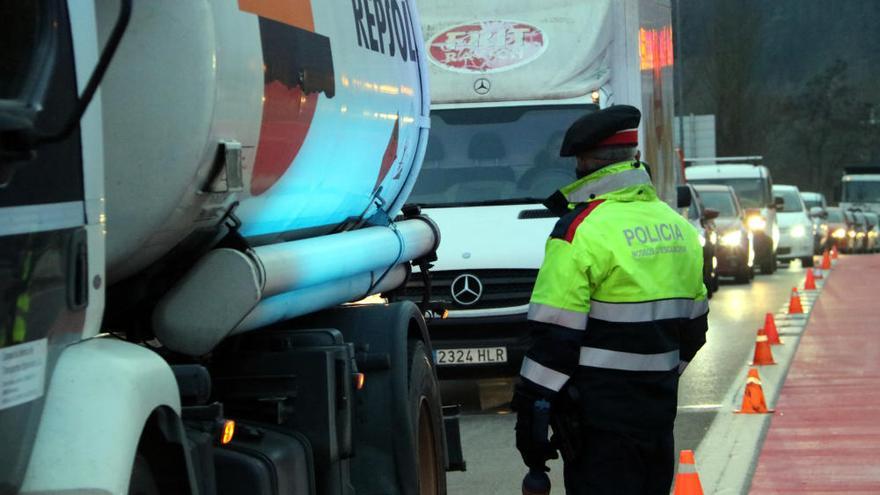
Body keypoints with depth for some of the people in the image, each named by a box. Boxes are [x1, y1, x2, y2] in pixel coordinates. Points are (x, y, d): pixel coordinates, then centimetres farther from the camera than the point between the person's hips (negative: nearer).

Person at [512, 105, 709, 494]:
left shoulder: (582, 231, -14)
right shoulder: (677, 228, 11)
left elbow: (555, 334, -16)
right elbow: (693, 326, 18)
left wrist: (530, 410, -12)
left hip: (601, 416, -7)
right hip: (659, 406, 8)